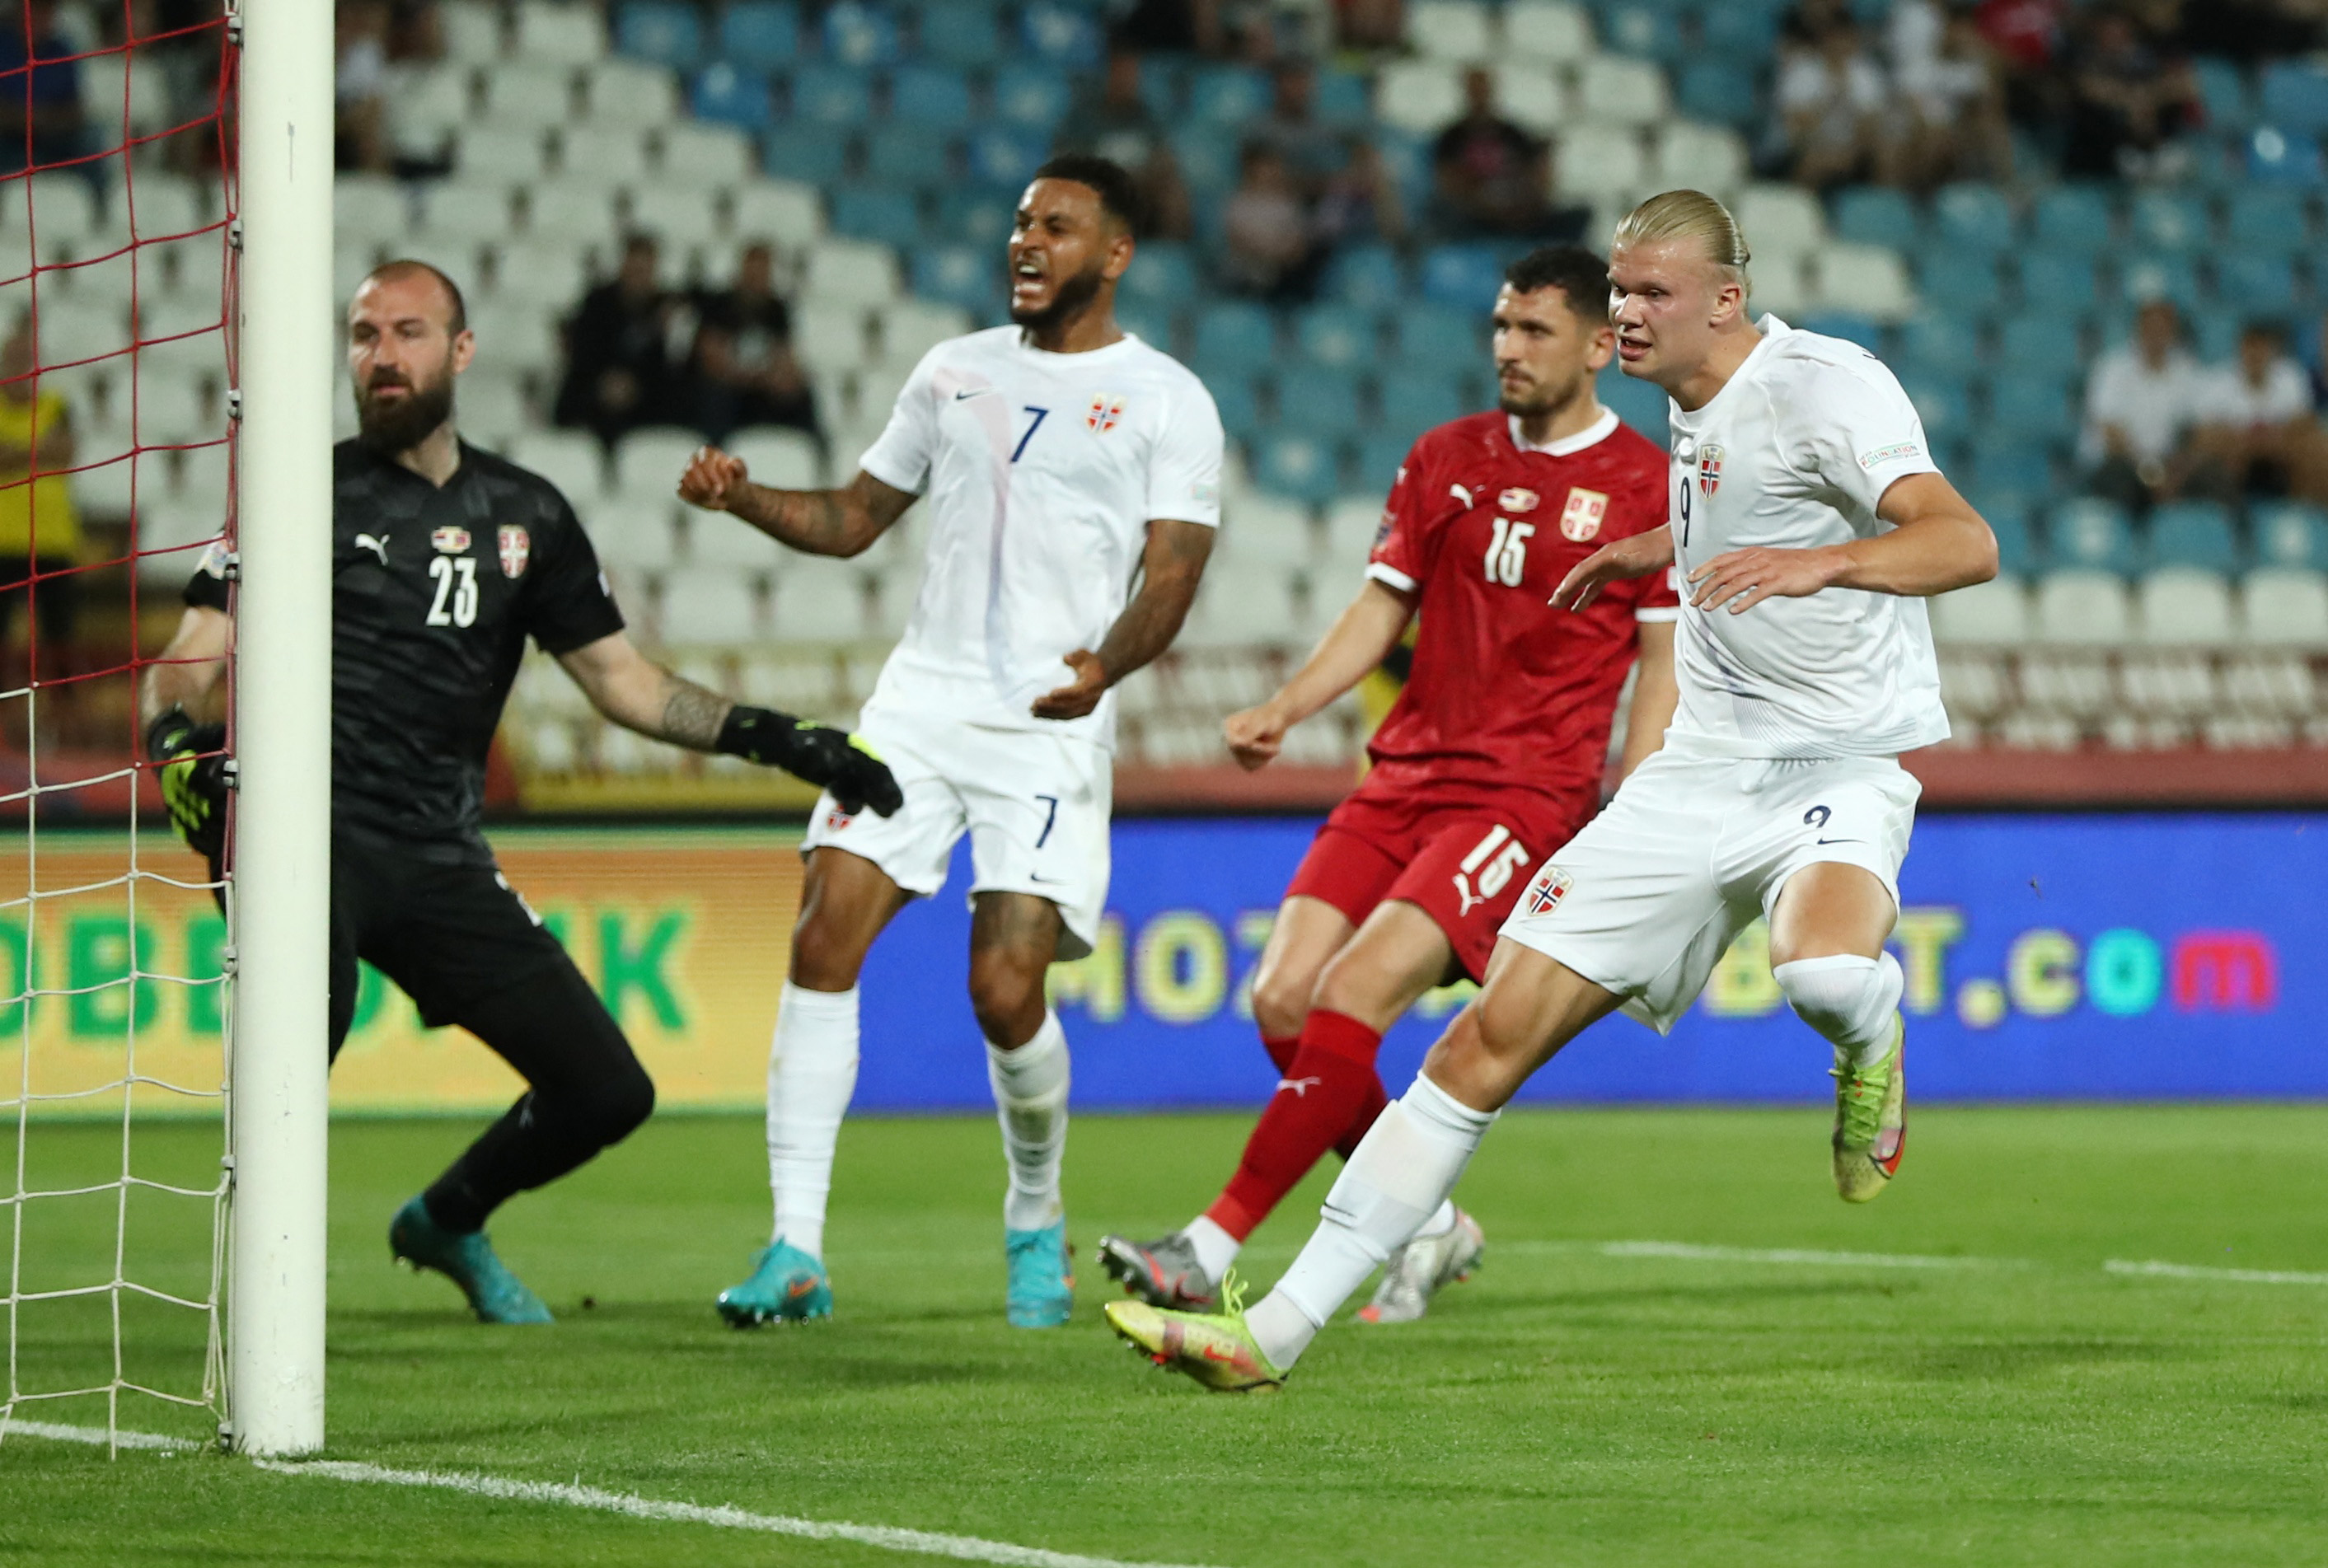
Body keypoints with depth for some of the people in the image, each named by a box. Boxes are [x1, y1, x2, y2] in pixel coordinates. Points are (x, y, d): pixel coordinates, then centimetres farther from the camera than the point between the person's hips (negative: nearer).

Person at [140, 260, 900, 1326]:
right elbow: (187, 661, 0)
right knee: (309, 1000, -35)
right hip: (306, 828, -4)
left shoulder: (525, 516, 16)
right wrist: (175, 740, -22)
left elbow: (621, 678, 20)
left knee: (608, 1091, 1)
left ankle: (446, 1221, 30)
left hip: (441, 861, 4)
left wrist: (770, 738, 10)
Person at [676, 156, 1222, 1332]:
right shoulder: (955, 372, 17)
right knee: (823, 941, -13)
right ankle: (795, 1251, -11)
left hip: (1052, 728, -4)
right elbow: (855, 518, 24)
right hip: (920, 698, 4)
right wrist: (743, 498, 5)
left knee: (1006, 991, -13)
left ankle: (1036, 1226, 16)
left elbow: (1171, 575, -6)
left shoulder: (1166, 400, 3)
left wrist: (1106, 663, -27)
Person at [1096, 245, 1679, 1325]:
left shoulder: (1648, 487, 0)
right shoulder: (1443, 460, 14)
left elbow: (1664, 665, 1)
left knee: (1354, 996, -21)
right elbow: (1381, 610, 16)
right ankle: (1428, 1223, 10)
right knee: (1284, 1000, -9)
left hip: (1526, 791, -6)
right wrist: (1284, 710, 0)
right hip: (1404, 776, 6)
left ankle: (1214, 1247, -19)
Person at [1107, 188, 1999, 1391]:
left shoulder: (1826, 383, -14)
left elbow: (1964, 542, -28)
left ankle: (1870, 1048, 0)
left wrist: (1818, 561, -41)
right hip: (1702, 775, 7)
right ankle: (1278, 1328, -2)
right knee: (1490, 1035, -3)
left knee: (1825, 973, -41)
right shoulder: (1697, 407, 11)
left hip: (1839, 772, -7)